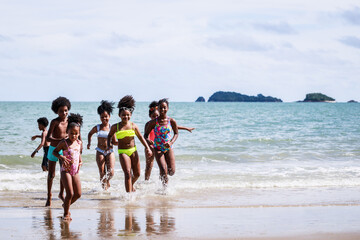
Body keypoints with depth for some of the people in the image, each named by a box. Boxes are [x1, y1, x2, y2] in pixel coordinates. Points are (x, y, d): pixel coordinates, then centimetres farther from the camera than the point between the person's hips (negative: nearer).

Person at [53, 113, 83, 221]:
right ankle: (66, 213, 3)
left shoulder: (79, 143, 7)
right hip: (66, 170, -6)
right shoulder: (64, 143, -8)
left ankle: (66, 205, 31)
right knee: (70, 193, -12)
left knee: (78, 194, 6)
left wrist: (80, 161, 6)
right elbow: (54, 151, 1)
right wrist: (61, 157, -17)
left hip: (75, 171, 6)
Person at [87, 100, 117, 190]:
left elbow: (114, 141, 6)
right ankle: (104, 188, 8)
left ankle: (107, 181, 26)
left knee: (111, 172, -8)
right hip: (100, 152, 0)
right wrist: (89, 143, 11)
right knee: (102, 173, -7)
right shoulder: (97, 128, 3)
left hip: (110, 152, 0)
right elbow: (90, 134, 24)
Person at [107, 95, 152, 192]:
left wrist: (147, 148, 2)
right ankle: (129, 193, -14)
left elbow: (141, 137, 9)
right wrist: (109, 145, -1)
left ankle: (131, 185, 41)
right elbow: (110, 135, 15)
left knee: (137, 174, 10)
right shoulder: (115, 127, -3)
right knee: (127, 173, -16)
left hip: (133, 151, 3)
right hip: (122, 152, -3)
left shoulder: (133, 126, 0)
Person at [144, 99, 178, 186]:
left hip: (168, 148, 2)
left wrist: (171, 142, -10)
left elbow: (176, 133, 8)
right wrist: (148, 140, -22)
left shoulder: (172, 121, -4)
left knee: (171, 172, 1)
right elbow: (146, 134, 1)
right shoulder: (154, 122, -7)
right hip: (158, 148, -2)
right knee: (163, 171, -15)